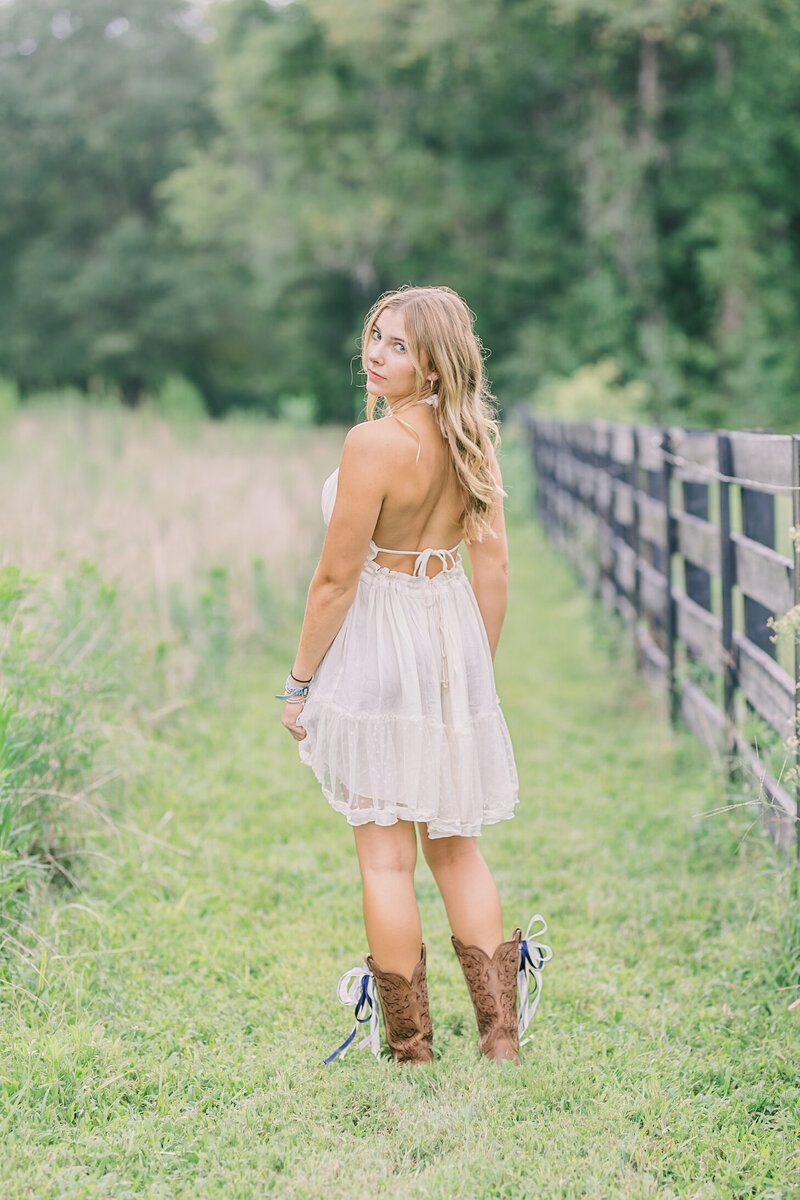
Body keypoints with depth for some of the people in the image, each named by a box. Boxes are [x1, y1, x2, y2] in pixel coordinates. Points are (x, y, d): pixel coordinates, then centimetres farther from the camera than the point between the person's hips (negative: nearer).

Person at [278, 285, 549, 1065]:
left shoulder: (375, 443, -18)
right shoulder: (470, 440, 4)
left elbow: (336, 578, -16)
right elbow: (493, 565, 7)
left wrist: (299, 681, -6)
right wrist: (477, 669, 16)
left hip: (380, 642, -7)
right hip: (454, 633, 7)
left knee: (386, 853, 3)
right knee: (455, 844, 16)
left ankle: (409, 1046, 12)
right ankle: (500, 1030, 19)